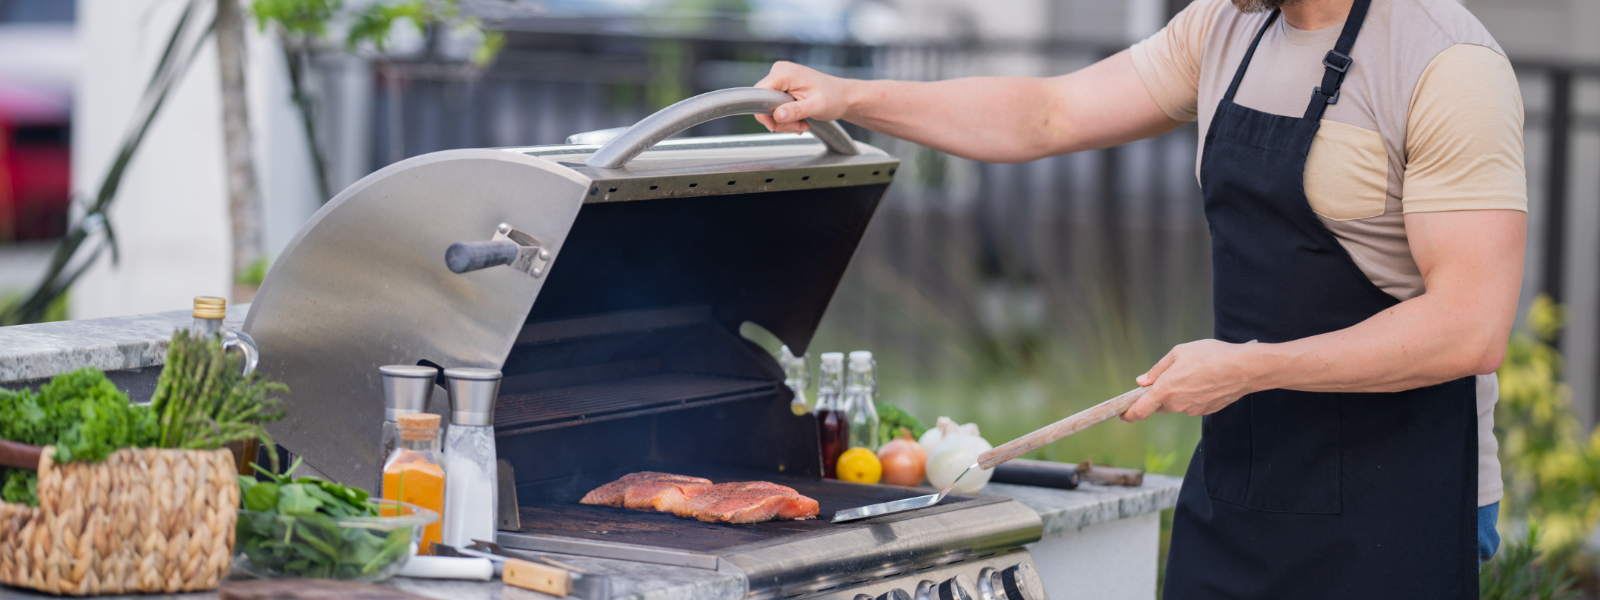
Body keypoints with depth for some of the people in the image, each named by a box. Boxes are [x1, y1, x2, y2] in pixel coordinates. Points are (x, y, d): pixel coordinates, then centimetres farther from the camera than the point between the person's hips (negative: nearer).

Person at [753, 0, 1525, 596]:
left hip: (1388, 519, -7)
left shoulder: (1448, 66, -17)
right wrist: (853, 98, 8)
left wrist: (1249, 368, -19)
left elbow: (1469, 331, -22)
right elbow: (1046, 117, 17)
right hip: (1231, 493, 7)